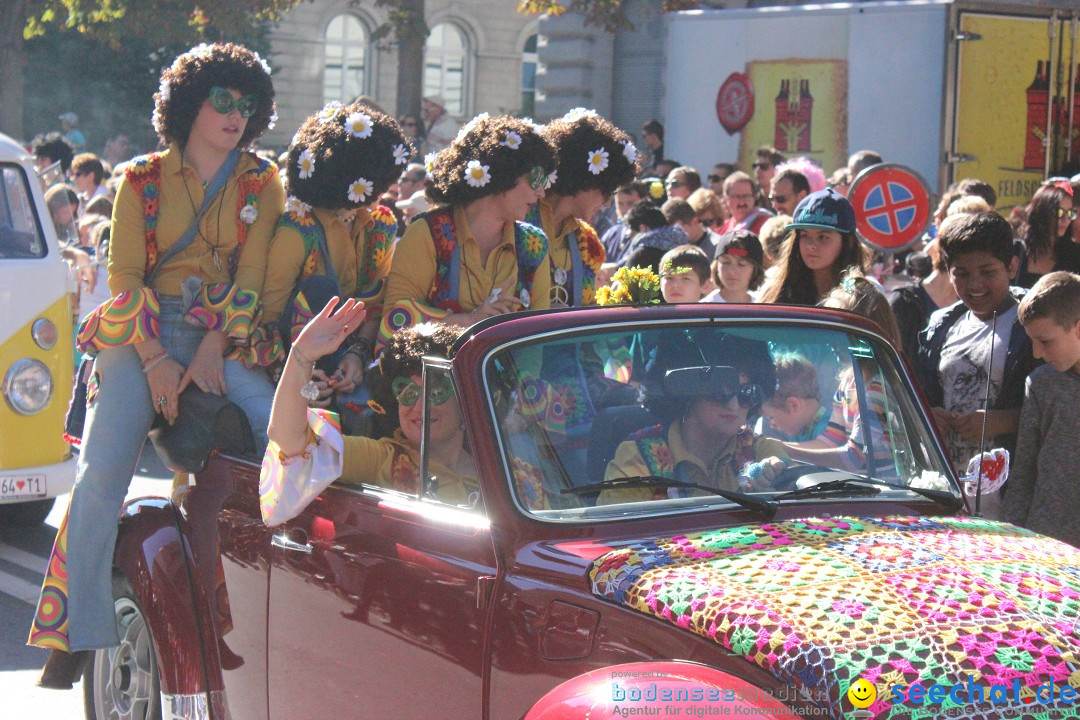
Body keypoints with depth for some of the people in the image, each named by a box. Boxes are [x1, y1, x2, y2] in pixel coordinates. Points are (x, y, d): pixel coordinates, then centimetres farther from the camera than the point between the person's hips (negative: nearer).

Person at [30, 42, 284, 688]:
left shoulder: (262, 182, 10)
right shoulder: (143, 181, 9)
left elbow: (253, 274, 2)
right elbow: (124, 275, 3)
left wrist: (213, 349, -12)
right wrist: (156, 359, -10)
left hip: (229, 338, 1)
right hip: (144, 334, -1)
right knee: (102, 472, -16)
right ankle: (80, 633, -10)